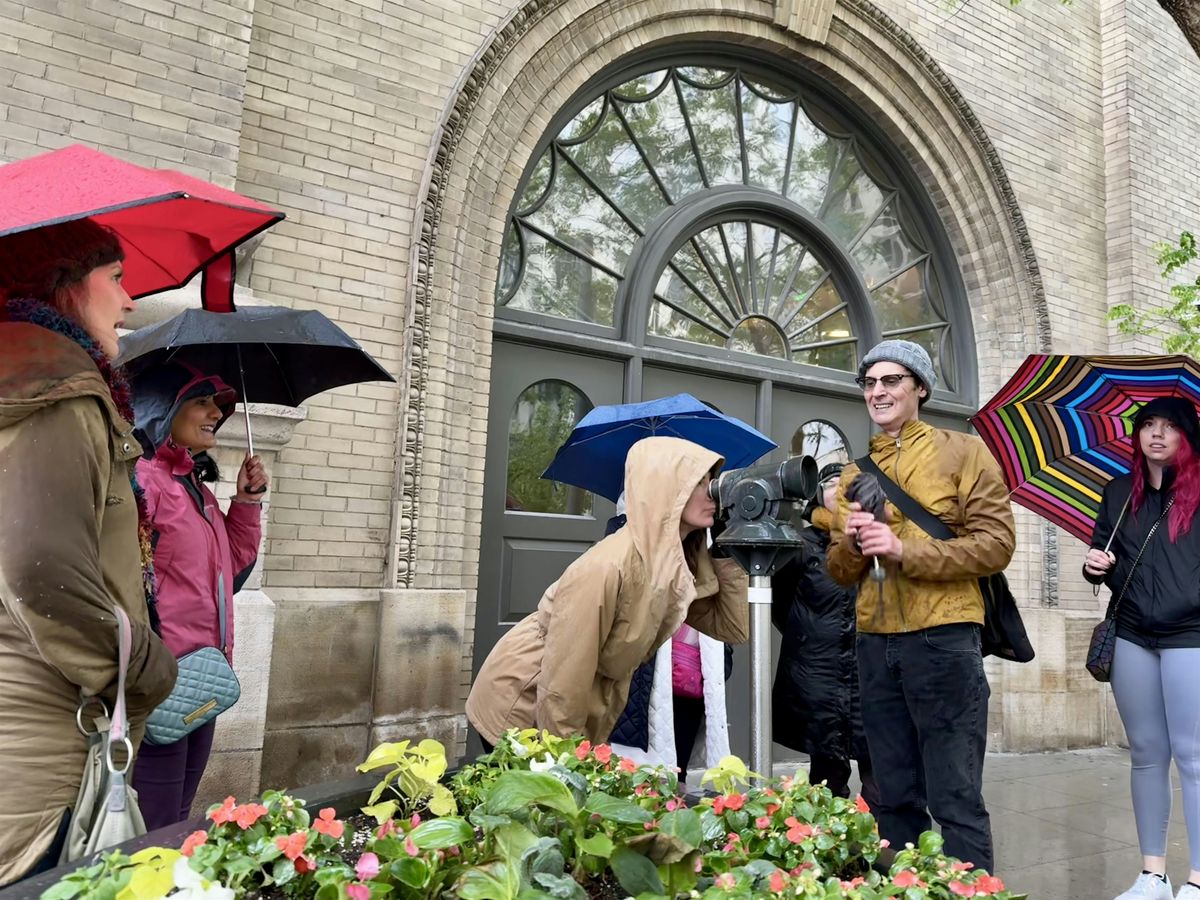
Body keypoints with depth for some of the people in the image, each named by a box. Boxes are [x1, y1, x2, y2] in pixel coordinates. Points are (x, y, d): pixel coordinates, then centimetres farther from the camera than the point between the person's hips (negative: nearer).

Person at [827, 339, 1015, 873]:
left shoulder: (963, 453, 2)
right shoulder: (854, 474, 16)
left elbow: (996, 544, -8)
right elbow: (839, 571, 15)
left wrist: (905, 551, -18)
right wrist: (851, 544, -7)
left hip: (942, 640, -5)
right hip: (874, 645, 5)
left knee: (955, 800, -1)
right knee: (895, 799, 14)